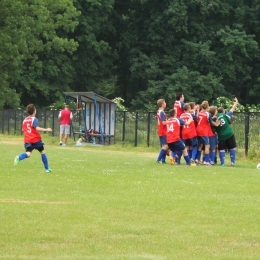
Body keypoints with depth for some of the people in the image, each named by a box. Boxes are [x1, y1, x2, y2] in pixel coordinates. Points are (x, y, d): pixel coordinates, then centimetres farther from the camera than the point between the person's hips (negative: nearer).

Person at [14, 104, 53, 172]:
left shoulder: (25, 120, 13)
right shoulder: (34, 119, -8)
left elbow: (23, 130, 21)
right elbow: (37, 128, -21)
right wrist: (46, 130, -14)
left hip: (27, 140, 4)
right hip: (36, 139, -4)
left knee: (28, 154, -7)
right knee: (42, 152, 15)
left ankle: (19, 158, -39)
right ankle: (47, 168, 21)